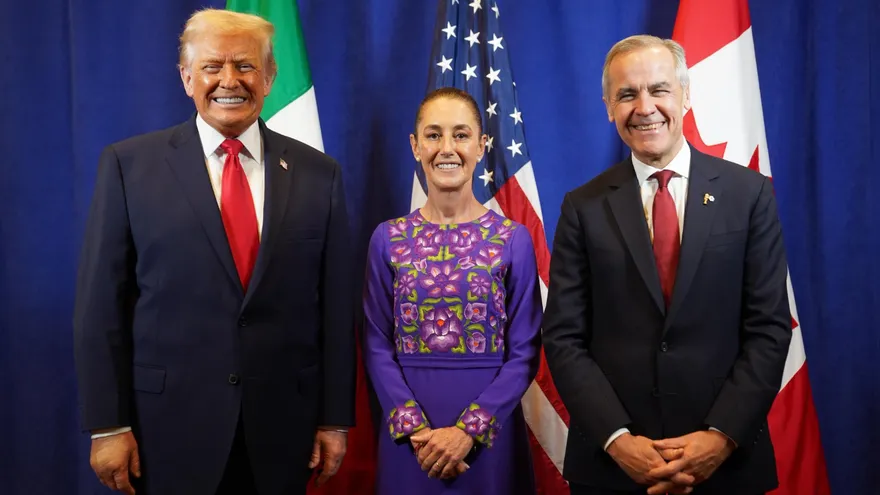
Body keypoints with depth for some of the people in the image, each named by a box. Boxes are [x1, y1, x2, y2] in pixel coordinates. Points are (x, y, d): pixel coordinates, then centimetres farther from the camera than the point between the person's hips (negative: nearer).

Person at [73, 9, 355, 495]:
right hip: (169, 423, -1)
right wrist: (108, 424, -5)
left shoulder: (317, 173, 2)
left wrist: (334, 418, 2)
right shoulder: (129, 164, -2)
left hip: (282, 423, 2)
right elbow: (102, 304, -3)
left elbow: (335, 305, 2)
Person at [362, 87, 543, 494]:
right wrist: (415, 427, -12)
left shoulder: (514, 239, -3)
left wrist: (468, 430, -13)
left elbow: (525, 351, -4)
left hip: (489, 433, -1)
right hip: (409, 435, 1)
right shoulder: (388, 239, 1)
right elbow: (377, 347, 0)